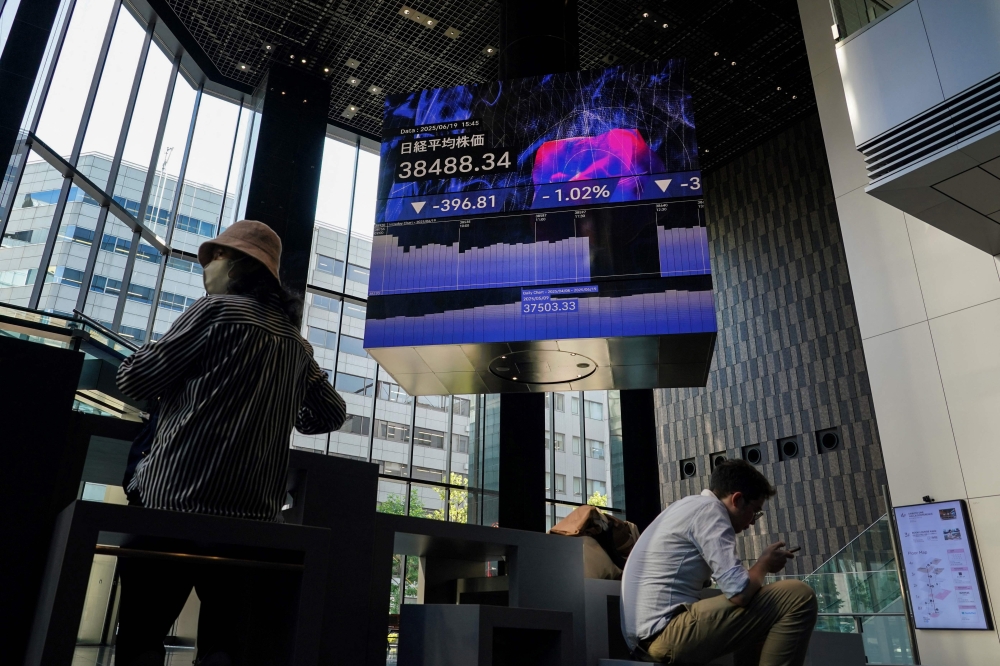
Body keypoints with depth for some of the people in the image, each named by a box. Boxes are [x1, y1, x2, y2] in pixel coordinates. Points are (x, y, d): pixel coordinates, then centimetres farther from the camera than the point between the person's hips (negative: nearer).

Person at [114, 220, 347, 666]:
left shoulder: (217, 311, -4)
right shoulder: (297, 345, 13)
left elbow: (134, 381, 0)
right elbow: (333, 412, 21)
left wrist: (137, 362, 21)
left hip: (177, 502, -5)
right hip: (254, 516, 6)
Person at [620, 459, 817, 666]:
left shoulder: (689, 506, 20)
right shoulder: (709, 509, -9)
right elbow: (740, 592, -18)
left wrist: (760, 567, 18)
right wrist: (765, 563, 2)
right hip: (667, 634, -11)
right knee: (798, 597, -11)